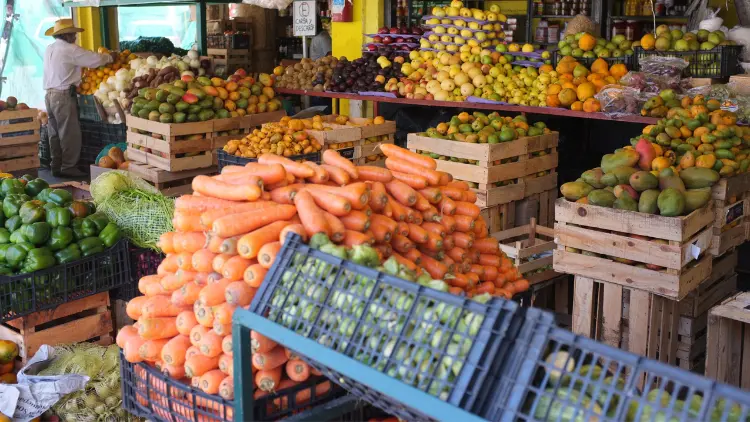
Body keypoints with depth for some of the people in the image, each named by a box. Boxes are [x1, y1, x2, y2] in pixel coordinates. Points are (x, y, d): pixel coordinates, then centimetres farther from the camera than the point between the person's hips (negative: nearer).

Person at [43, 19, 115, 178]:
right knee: (70, 133, -3)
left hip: (50, 94, 8)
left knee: (55, 133, 12)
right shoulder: (70, 50, -11)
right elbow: (96, 59, -9)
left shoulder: (49, 49, 13)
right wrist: (111, 57, 9)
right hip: (64, 95, -8)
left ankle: (56, 166, 17)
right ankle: (68, 167, -1)